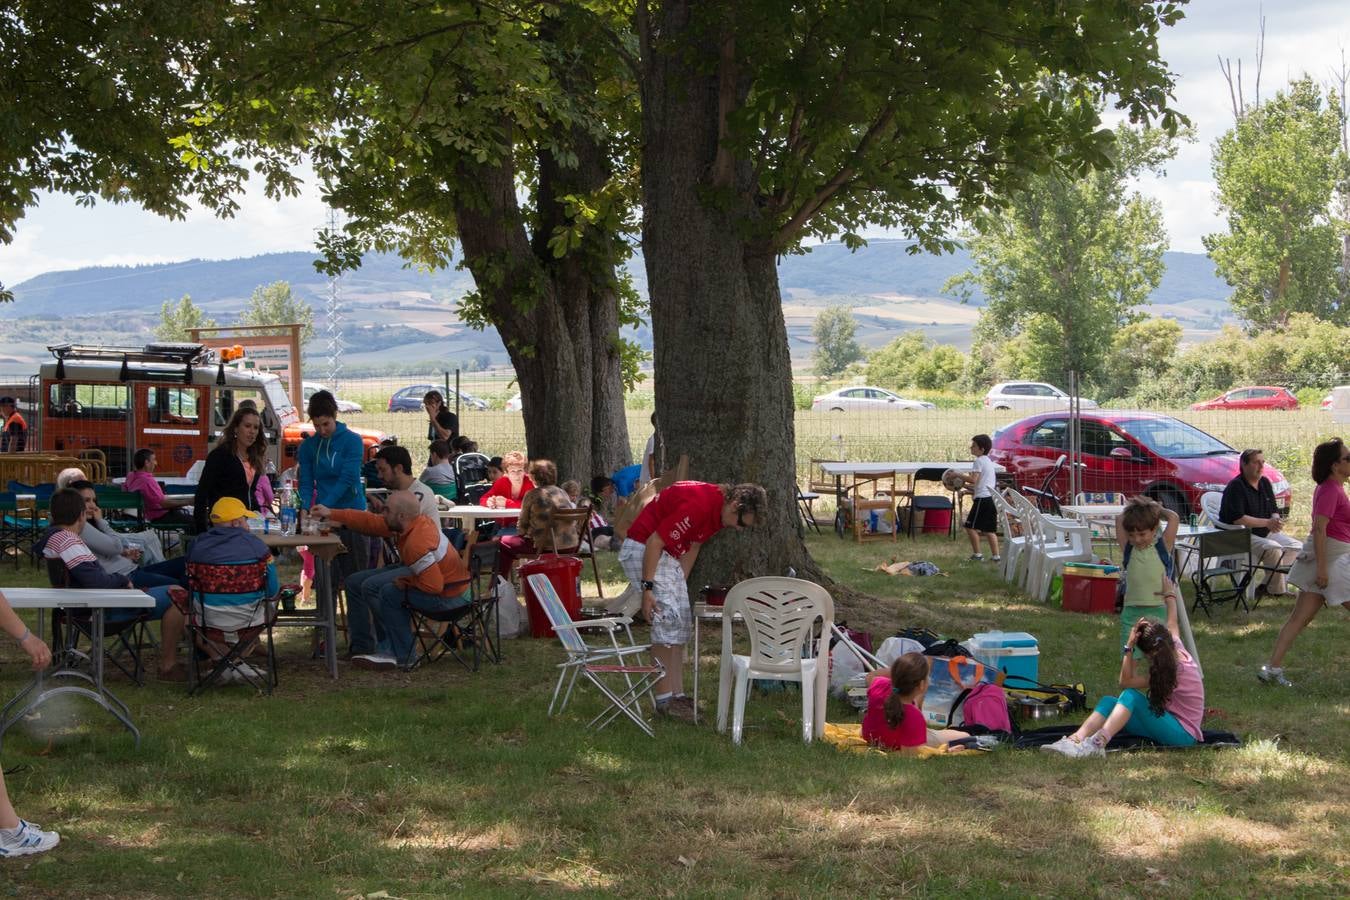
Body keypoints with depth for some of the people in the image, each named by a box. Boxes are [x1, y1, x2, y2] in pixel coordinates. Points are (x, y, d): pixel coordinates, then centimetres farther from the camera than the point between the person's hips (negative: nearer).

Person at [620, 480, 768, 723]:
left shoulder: (718, 511, 2)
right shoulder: (698, 505, -28)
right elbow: (654, 543, -26)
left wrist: (681, 584, 14)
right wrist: (647, 588, -25)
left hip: (668, 555, 11)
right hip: (641, 549, -10)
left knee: (683, 623, 9)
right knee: (668, 619, -14)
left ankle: (677, 694, 12)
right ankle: (665, 700, -10)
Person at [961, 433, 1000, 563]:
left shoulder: (979, 460, -9)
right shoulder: (988, 461, 21)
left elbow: (974, 479, -18)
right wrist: (965, 485, 25)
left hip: (982, 498, -9)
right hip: (991, 497, 9)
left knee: (971, 526, -4)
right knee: (989, 529, 10)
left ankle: (977, 554, -4)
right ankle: (995, 555, 7)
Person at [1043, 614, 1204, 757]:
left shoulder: (1173, 672, -20)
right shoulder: (1177, 649, 1)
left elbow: (1126, 682, -20)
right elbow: (1171, 625, 23)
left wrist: (1129, 646, -26)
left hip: (1183, 734, -9)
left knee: (1131, 696, -30)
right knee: (1108, 702, -11)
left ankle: (1098, 743, -47)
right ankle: (1074, 740, -32)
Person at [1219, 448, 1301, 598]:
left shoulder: (1265, 483, 10)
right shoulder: (1236, 486, -16)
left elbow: (1274, 510, 15)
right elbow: (1237, 519, -25)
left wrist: (1276, 520, -11)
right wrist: (1267, 522, -25)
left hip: (1265, 532, 9)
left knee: (1297, 546, -3)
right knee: (1272, 548, -31)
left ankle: (1267, 585, -4)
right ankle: (1276, 590, -16)